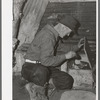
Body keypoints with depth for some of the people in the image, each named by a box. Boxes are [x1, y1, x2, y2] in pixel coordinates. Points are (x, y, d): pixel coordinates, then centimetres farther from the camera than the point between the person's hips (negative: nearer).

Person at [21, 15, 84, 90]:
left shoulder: (55, 34, 9)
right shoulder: (47, 36, -22)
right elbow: (45, 60, -28)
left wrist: (76, 47, 16)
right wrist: (65, 56, -24)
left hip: (46, 67, 9)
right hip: (31, 67, -9)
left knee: (68, 81, -9)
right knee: (41, 72, -44)